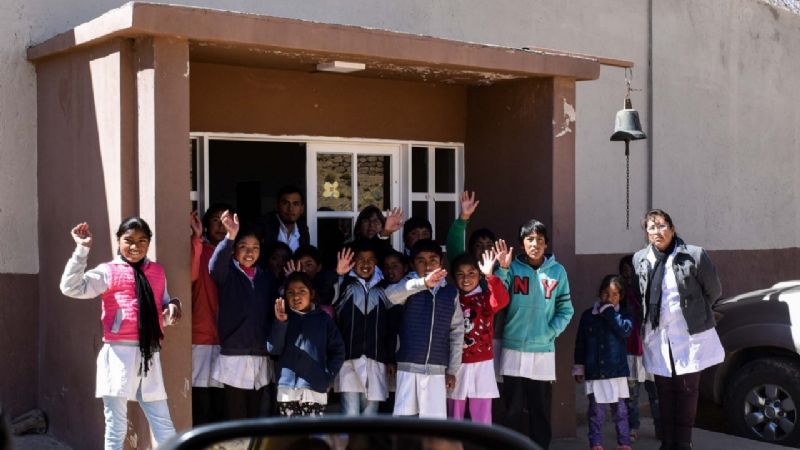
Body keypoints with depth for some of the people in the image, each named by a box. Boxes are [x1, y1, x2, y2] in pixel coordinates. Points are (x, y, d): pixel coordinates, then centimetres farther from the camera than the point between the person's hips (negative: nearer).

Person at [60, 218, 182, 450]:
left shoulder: (157, 272, 14)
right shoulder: (108, 271, 0)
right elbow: (71, 287, -13)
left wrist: (173, 306, 0)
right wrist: (82, 249, -17)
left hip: (149, 355, 4)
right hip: (119, 354, -4)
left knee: (164, 426, 7)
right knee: (116, 428, 5)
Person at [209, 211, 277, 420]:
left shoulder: (265, 278, 14)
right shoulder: (227, 273, 0)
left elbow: (272, 313, 15)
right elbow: (216, 265, -25)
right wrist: (230, 236, -40)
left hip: (261, 358, 5)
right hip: (233, 357, -4)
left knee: (255, 415, 11)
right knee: (235, 418, -3)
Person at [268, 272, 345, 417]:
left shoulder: (323, 319, 4)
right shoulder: (283, 318, 8)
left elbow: (338, 351, 4)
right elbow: (273, 349, -3)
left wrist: (328, 376, -8)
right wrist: (280, 323, -16)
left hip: (315, 388, -1)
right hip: (287, 388, 2)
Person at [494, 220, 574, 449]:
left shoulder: (557, 271, 4)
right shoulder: (513, 268, 1)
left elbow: (566, 309, 5)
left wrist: (551, 332, -9)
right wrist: (502, 269, -22)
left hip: (544, 351, 1)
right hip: (514, 349, -1)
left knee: (541, 410, 8)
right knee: (514, 409, 5)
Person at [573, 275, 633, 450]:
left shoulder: (623, 314, 3)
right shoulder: (588, 315, 4)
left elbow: (625, 330, -19)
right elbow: (580, 343, 8)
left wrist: (609, 312, -15)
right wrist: (579, 367, 7)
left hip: (617, 370, 0)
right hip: (594, 371, 0)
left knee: (620, 409, 7)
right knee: (596, 411, 5)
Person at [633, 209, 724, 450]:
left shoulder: (695, 255, -10)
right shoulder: (640, 259, 1)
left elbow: (714, 291, 1)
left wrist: (693, 311, 9)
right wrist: (651, 316, 10)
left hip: (689, 335, -3)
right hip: (657, 337, 3)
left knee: (687, 391, 4)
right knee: (664, 392, 9)